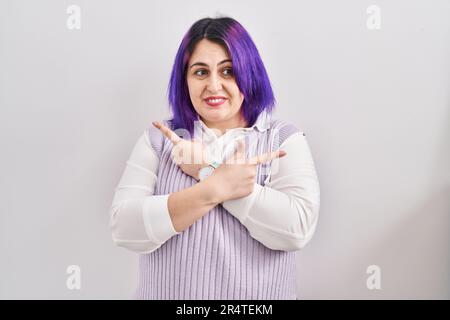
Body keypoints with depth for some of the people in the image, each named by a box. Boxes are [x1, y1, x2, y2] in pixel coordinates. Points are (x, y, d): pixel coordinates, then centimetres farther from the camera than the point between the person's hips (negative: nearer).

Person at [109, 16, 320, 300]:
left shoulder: (285, 138, -7)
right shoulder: (158, 138, -3)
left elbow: (297, 228, -21)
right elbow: (124, 228, -13)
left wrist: (206, 172, -19)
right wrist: (216, 189, -23)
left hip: (257, 298, -1)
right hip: (164, 293, 1)